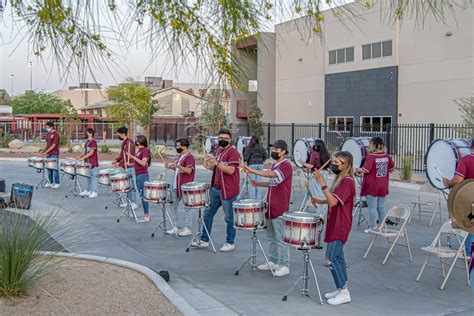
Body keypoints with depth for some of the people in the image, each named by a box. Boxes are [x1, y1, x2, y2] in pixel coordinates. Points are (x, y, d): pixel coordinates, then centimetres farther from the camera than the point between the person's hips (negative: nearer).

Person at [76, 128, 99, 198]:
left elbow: (91, 152, -19)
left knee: (93, 177, -6)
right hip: (88, 163, 9)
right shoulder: (87, 141, 16)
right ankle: (88, 191, 22)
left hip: (93, 163, -9)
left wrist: (83, 158, -21)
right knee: (88, 177, 14)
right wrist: (79, 157, 10)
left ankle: (94, 192, -3)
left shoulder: (93, 141, -13)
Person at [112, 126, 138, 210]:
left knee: (132, 185, -5)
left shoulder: (129, 143, -15)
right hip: (125, 167, 9)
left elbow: (128, 156, -19)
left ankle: (134, 203, -2)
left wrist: (120, 164, -16)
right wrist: (116, 160, 10)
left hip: (130, 167, -9)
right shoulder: (124, 143, 14)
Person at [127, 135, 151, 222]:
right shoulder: (140, 150, 15)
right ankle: (146, 214, 19)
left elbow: (143, 163, -24)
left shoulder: (145, 150, -13)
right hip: (138, 175, 10)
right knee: (141, 195, 12)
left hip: (142, 175, -10)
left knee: (143, 195, -6)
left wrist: (133, 157, -22)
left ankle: (146, 216, -1)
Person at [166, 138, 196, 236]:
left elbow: (189, 170, -23)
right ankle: (177, 227, 22)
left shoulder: (189, 157, -13)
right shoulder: (181, 156, 16)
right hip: (176, 186, 10)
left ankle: (187, 229, 9)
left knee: (187, 207, 1)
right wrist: (171, 167, 10)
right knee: (174, 206, 12)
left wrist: (177, 165, -30)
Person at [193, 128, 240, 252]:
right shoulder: (218, 150, 13)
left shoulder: (233, 152, -12)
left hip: (228, 190, -8)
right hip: (215, 188, 8)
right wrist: (210, 166, 4)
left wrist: (216, 163, -26)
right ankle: (204, 240, 22)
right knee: (208, 213, 12)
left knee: (229, 217, 3)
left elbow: (230, 170, -22)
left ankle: (230, 243, 15)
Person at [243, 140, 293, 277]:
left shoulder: (286, 166, -13)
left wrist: (251, 170, -31)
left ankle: (284, 265, 5)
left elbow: (271, 175, -29)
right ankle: (272, 262, 26)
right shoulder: (275, 165, 16)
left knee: (280, 238, -4)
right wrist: (258, 184, 8)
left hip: (280, 209, -9)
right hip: (270, 207, 9)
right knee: (271, 237, 16)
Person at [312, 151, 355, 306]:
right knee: (337, 257, 14)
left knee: (331, 258, -8)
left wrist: (322, 183, -29)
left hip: (340, 226, -10)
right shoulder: (341, 179, 13)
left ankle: (344, 293, 0)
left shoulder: (347, 181, -19)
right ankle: (341, 289, 23)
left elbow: (333, 201, -28)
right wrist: (321, 201, 8)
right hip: (336, 224, 10)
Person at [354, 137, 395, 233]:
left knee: (372, 207, 2)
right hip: (383, 187, 6)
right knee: (381, 207, 14)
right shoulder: (386, 156, 1)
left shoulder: (371, 156, -18)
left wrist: (355, 169, -9)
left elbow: (365, 170, -22)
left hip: (372, 187, -6)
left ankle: (373, 227, 7)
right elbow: (392, 168, 12)